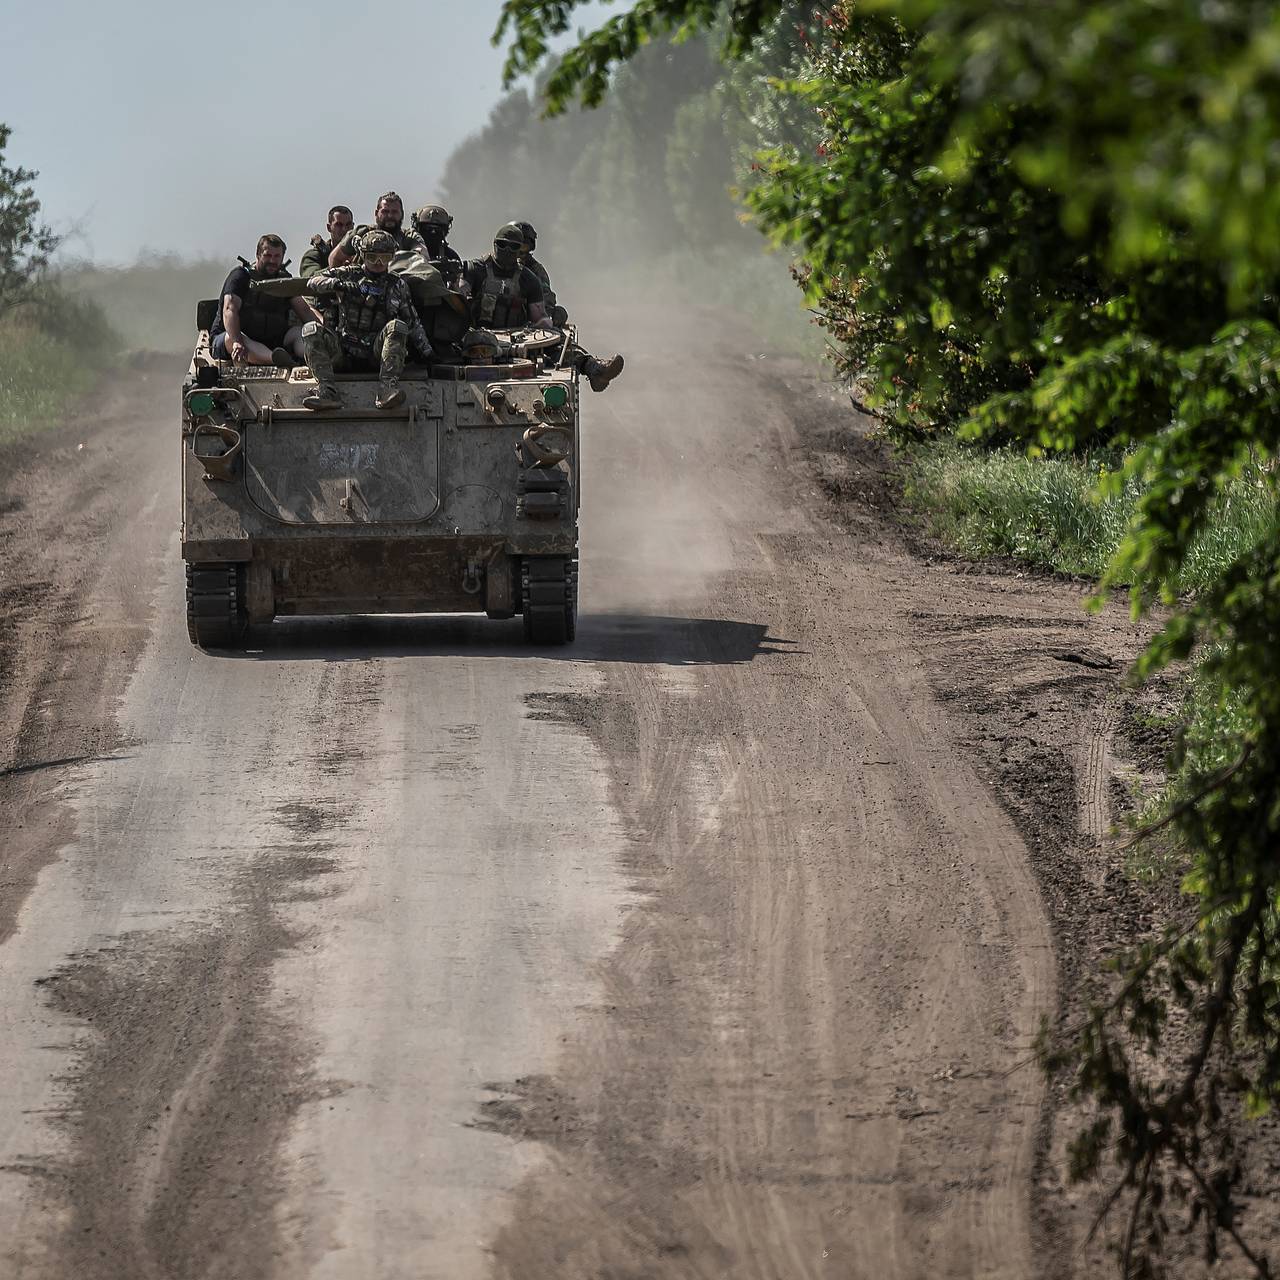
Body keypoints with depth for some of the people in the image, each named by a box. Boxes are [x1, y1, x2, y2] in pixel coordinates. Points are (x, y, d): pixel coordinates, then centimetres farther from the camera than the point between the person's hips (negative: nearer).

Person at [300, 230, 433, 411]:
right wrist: (337, 284, -19)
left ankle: (387, 388, -42)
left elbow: (413, 323, 17)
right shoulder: (349, 274, 11)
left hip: (376, 353, 0)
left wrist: (425, 349, 5)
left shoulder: (398, 286, 14)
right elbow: (314, 281, 0)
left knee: (397, 327, -28)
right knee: (311, 330, -24)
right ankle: (328, 392, -39)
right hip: (344, 352, 0)